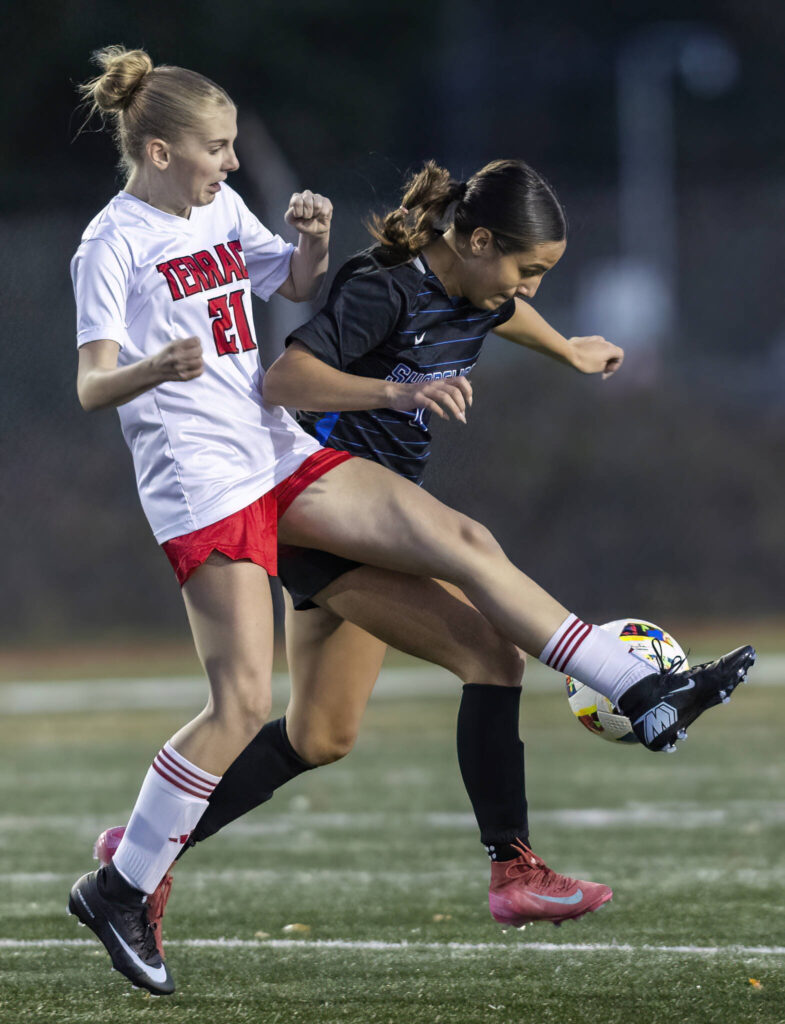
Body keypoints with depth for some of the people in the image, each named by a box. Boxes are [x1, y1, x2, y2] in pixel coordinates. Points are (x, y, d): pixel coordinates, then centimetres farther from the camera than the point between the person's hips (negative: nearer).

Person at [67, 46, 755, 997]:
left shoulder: (220, 208, 11)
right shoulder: (113, 244, -11)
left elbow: (295, 285, 24)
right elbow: (92, 385, -17)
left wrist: (311, 237, 1)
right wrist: (155, 368, -40)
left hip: (280, 454, 8)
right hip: (200, 483, -8)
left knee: (465, 543, 1)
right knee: (242, 701, -13)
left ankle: (646, 694, 4)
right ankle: (117, 889, -2)